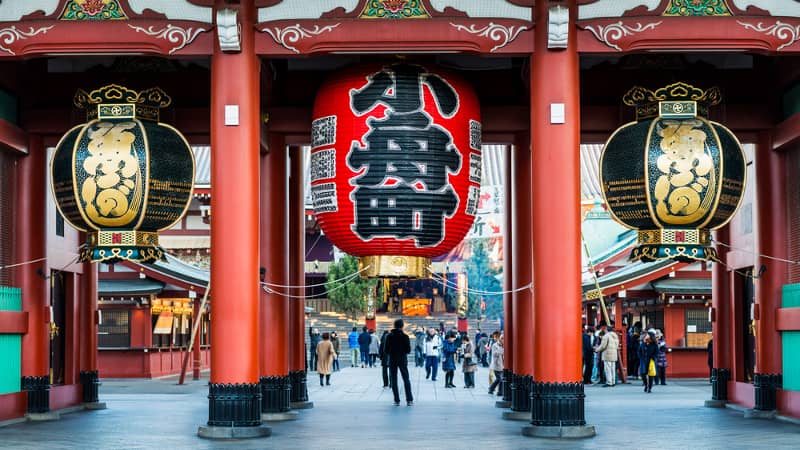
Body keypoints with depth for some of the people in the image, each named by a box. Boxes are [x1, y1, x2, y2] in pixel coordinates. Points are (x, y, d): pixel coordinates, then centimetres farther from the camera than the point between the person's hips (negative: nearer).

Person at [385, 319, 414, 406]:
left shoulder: (389, 336, -3)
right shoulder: (405, 336, -7)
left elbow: (386, 350, -3)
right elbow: (408, 350, -7)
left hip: (392, 360, 1)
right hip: (403, 360, -1)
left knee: (394, 380, 6)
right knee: (406, 380, 6)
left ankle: (396, 400, 2)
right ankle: (409, 400, 1)